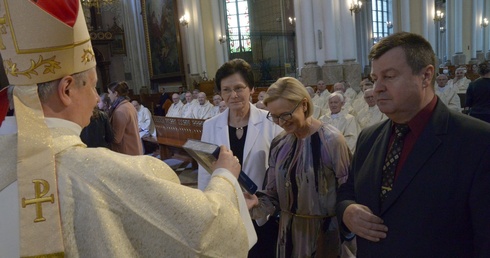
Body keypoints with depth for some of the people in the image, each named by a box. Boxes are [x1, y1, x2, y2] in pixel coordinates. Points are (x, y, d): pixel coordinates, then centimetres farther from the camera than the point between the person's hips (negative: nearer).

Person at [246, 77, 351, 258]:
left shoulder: (331, 140, -18)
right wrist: (256, 204, -17)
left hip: (324, 232, -5)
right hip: (288, 231, 5)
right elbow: (273, 195, 2)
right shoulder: (279, 143, -2)